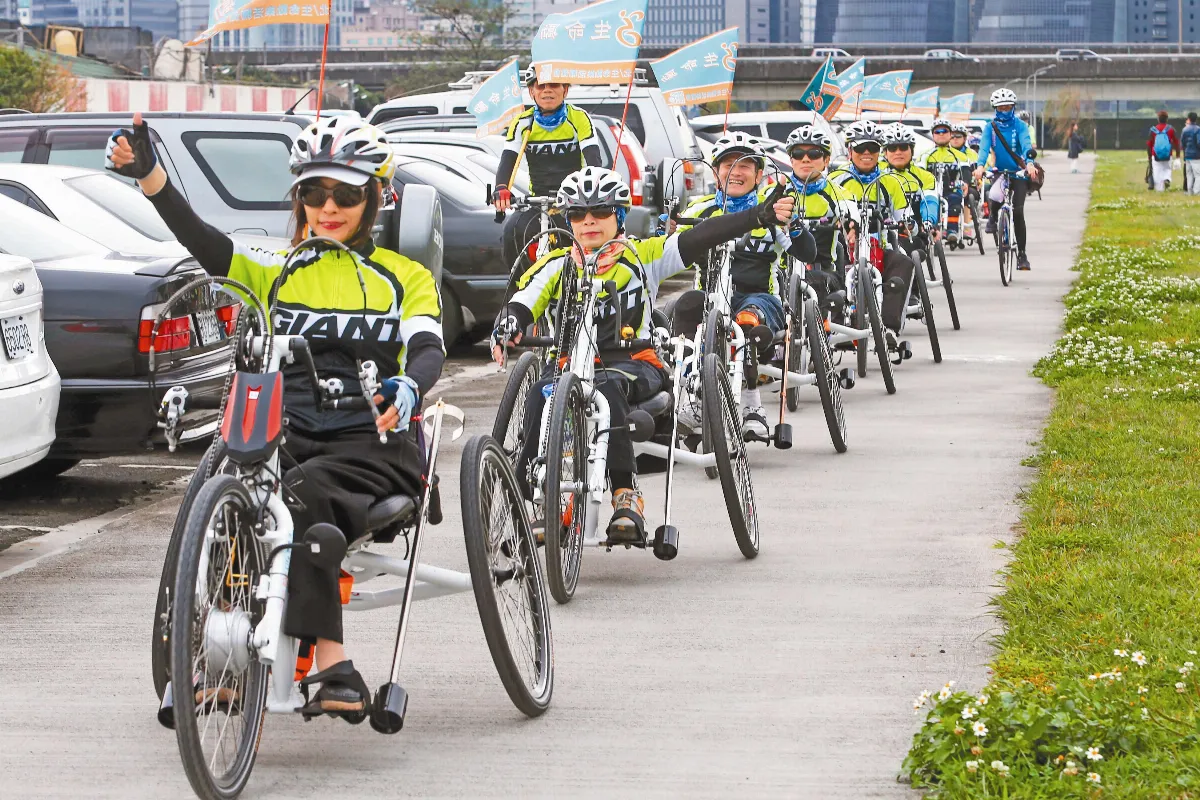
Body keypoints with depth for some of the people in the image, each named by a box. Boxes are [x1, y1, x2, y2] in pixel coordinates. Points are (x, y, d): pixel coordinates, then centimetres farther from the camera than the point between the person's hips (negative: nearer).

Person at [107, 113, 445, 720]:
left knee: (302, 494, -35)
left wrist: (409, 388, -34)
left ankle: (328, 666, -40)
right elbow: (206, 246, -2)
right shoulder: (279, 270, 17)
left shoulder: (406, 278, 12)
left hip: (372, 443, -3)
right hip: (289, 436, 3)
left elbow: (428, 350, -8)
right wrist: (149, 176, -21)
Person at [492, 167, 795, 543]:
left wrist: (762, 215, -17)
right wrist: (505, 327, -25)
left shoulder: (641, 256, 5)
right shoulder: (556, 266, 12)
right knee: (541, 397, -30)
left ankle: (626, 496, -36)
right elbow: (521, 304, 1)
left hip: (634, 365, -2)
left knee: (606, 387, -37)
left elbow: (699, 239, -5)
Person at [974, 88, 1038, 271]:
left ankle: (1022, 254, 1)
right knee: (993, 201, -29)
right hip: (999, 172, 1)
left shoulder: (1020, 126, -4)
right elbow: (984, 147, -14)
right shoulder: (991, 127, 0)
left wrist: (1029, 163, -39)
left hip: (1018, 174, -1)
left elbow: (1026, 145, -19)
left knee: (1018, 212, -12)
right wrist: (980, 166, -34)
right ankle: (992, 217, 9)